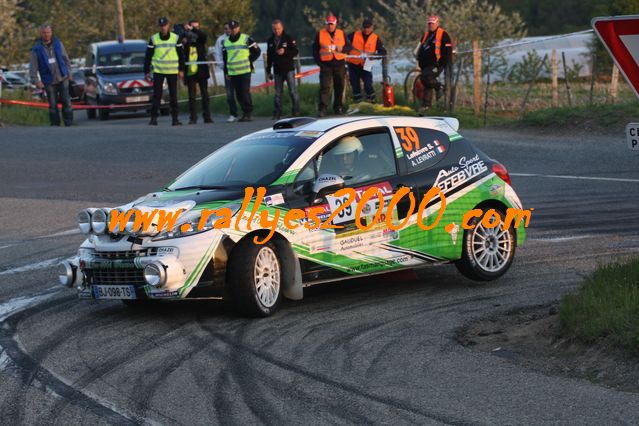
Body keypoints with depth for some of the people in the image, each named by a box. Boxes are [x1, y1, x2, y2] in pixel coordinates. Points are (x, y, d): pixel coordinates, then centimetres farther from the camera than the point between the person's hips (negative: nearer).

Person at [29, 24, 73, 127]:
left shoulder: (58, 44, 4)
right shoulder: (37, 49, -3)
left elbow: (66, 59, 14)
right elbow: (33, 66, -4)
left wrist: (68, 72, 11)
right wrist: (35, 80, -13)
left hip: (62, 79, 1)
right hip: (49, 81, -1)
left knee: (66, 102, -1)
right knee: (52, 105, 0)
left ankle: (69, 123, 6)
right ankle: (55, 124, 11)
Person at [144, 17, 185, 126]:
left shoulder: (176, 38, 3)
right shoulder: (153, 39, 2)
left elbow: (181, 54, 7)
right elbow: (148, 56, 6)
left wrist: (181, 70, 2)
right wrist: (147, 71, 2)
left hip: (172, 71, 1)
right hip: (158, 71, 0)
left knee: (173, 95, 4)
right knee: (156, 95, -5)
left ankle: (175, 118, 8)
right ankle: (154, 118, -2)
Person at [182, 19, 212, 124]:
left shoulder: (200, 40, 5)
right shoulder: (185, 41, 5)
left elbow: (203, 36, -17)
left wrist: (192, 29, -23)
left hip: (201, 71, 0)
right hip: (190, 71, 0)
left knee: (205, 95, 3)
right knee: (191, 96, 0)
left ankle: (207, 117, 5)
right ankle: (193, 118, 1)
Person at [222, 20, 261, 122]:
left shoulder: (246, 39, -2)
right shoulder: (226, 41, 14)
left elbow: (257, 51, 4)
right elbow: (225, 57, 21)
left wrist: (249, 60, -2)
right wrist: (226, 71, 16)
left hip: (245, 71, -5)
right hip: (232, 72, 5)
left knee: (245, 92, -10)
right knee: (239, 94, 4)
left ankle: (248, 113, -7)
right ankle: (245, 112, 11)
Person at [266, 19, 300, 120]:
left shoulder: (289, 39, -4)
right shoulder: (270, 41, 11)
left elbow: (295, 51, -7)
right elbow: (269, 57, 15)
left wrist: (285, 52, -23)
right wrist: (269, 71, 14)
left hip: (288, 69, -4)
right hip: (277, 70, 4)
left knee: (293, 91, -6)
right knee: (278, 93, 6)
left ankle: (296, 111, 0)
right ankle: (277, 113, 9)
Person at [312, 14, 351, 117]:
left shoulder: (341, 34, 8)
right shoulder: (320, 34, 4)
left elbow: (349, 47, 9)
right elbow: (315, 49, 7)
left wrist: (342, 49, -13)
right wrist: (318, 61, -3)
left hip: (339, 64, 2)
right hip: (325, 65, -2)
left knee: (339, 87, 8)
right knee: (324, 87, -10)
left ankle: (338, 107, 18)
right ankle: (322, 108, -12)